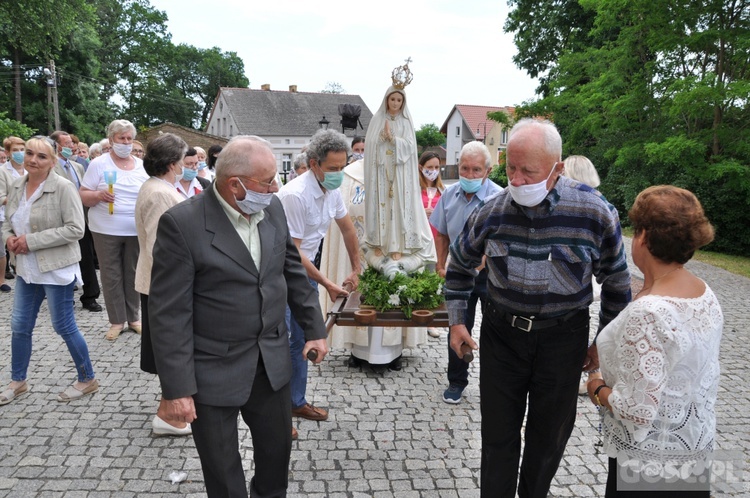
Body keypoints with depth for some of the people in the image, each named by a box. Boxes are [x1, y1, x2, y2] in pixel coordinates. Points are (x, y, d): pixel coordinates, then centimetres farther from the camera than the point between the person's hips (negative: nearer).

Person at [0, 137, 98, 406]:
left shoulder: (63, 187, -15)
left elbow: (75, 229, -21)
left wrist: (32, 240, -20)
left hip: (57, 269, -7)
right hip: (27, 269, 7)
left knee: (64, 326, 3)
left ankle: (88, 379, 21)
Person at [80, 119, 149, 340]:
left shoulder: (141, 165, 8)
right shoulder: (98, 164, -2)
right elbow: (83, 196, -3)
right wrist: (99, 195, -23)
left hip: (136, 230, 3)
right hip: (106, 230, -2)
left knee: (133, 274, 9)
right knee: (111, 275, 3)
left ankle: (133, 317, 19)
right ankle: (117, 320, 13)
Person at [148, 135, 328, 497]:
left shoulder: (272, 208, -1)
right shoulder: (181, 224, -19)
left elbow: (292, 270, 11)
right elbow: (169, 314, -17)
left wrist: (315, 328, 11)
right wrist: (177, 388, -16)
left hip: (272, 363, 5)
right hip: (214, 372, -5)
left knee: (277, 452, 23)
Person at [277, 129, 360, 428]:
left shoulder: (332, 190, -1)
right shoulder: (295, 195, -26)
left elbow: (347, 229, 15)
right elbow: (292, 252, -25)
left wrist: (355, 270, 19)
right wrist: (328, 285, -18)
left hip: (306, 268, 8)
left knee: (303, 338, 15)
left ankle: (296, 402, 30)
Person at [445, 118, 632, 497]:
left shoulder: (596, 213, -17)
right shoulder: (491, 212, -12)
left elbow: (616, 283, -1)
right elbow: (460, 265, 7)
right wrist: (457, 321, 4)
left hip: (563, 337, 0)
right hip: (502, 333, 1)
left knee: (550, 434, 16)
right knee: (498, 433, 10)